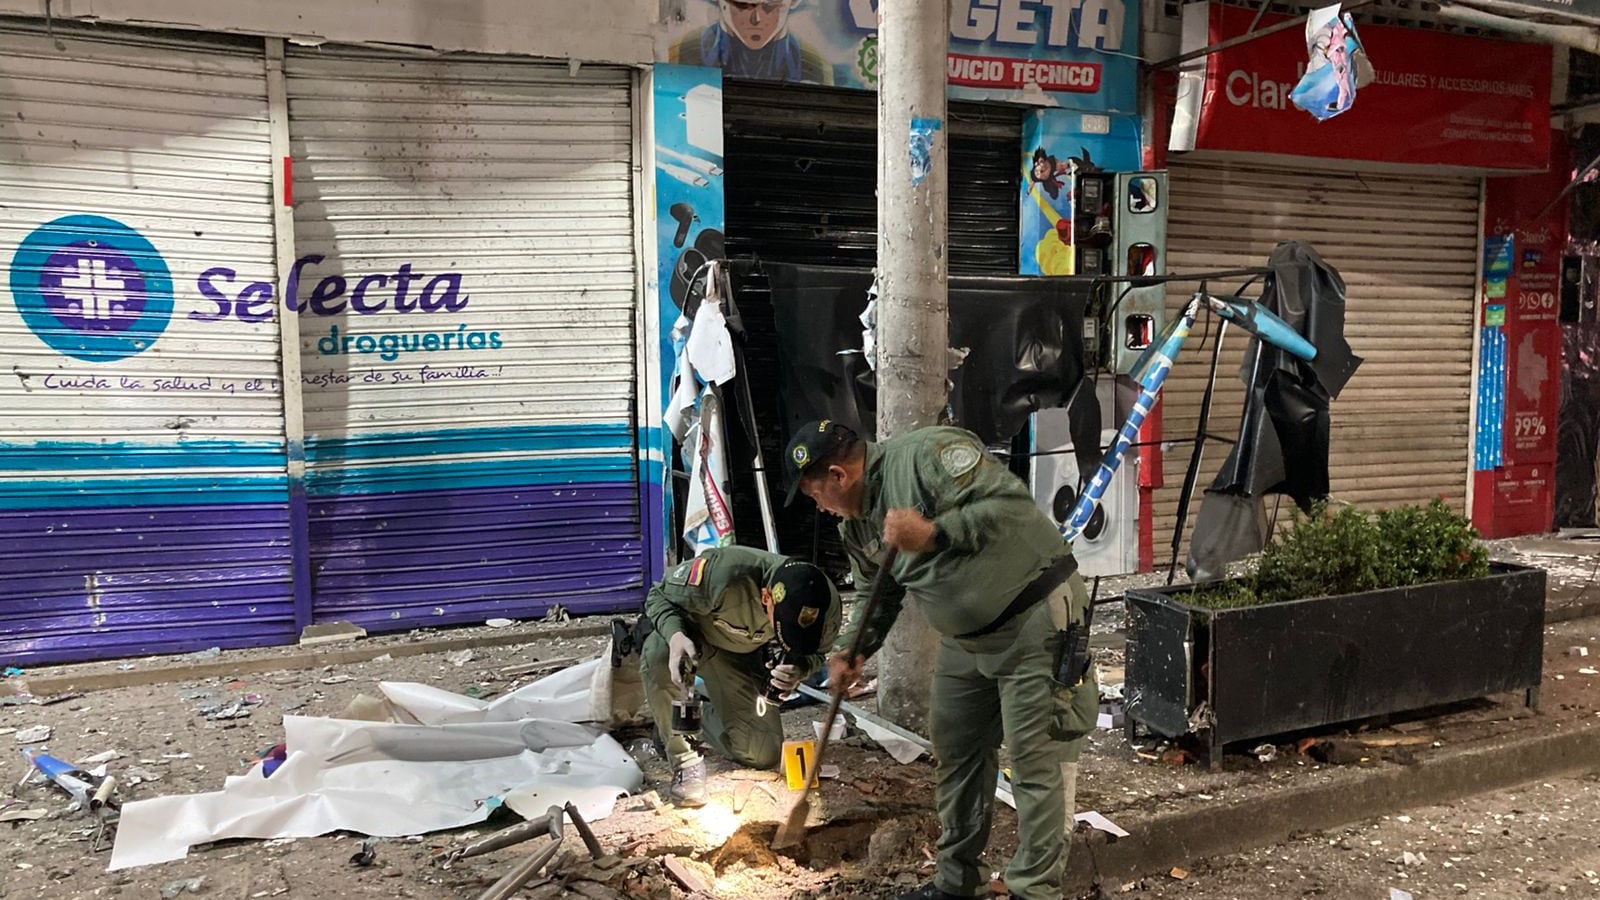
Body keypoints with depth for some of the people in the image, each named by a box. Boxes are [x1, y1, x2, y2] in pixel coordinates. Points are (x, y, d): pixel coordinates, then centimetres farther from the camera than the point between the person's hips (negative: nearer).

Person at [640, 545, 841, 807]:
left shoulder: (826, 603, -30)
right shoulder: (721, 573, -44)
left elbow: (816, 652, -8)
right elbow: (658, 596, -24)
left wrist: (802, 667, -33)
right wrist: (675, 635, -46)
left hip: (744, 655, 3)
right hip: (692, 634, -3)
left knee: (764, 755, -3)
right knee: (658, 657, -40)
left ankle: (707, 717, 30)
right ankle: (684, 761, -19)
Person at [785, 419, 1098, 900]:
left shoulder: (928, 453, -21)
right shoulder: (857, 526, 6)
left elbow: (1012, 502, -27)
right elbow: (880, 598, 17)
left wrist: (934, 534, -30)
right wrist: (855, 653, 2)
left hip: (1036, 618, -9)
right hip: (966, 636, 9)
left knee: (1035, 761, -4)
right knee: (956, 753, 15)